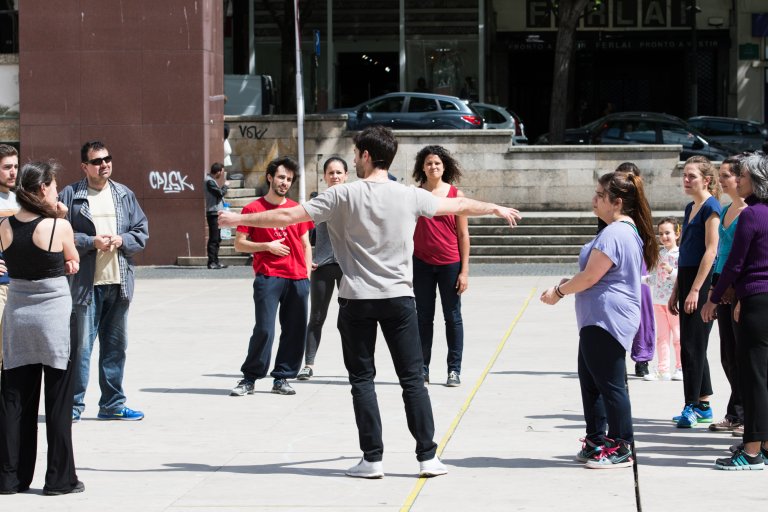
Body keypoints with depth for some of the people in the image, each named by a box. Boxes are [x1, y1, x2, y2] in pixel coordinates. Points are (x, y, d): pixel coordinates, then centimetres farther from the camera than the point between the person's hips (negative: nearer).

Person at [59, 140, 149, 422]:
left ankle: (112, 403, 18)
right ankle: (73, 405, 3)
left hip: (119, 282, 5)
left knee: (116, 345, 10)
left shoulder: (124, 195, 12)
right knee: (81, 346, -4)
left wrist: (121, 240, -8)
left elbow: (142, 232, 10)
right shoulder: (71, 195, -2)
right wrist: (91, 242, -16)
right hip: (85, 284, -5)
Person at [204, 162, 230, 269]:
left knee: (217, 239, 12)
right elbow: (220, 193, -19)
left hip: (217, 213, 10)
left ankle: (215, 261, 16)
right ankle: (212, 262, -9)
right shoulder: (209, 181, -14)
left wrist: (224, 187, 6)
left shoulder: (212, 180, 18)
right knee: (213, 239, -10)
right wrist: (225, 186, -4)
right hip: (213, 213, -10)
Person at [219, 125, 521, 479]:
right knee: (412, 379, 6)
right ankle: (427, 457, 3)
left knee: (362, 380, 6)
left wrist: (239, 219, 5)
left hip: (357, 301, -2)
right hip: (399, 299, 2)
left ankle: (372, 459, 4)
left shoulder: (343, 196, -7)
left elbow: (287, 216, -7)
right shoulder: (409, 196, 1)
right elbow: (457, 205, 16)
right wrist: (497, 209, 34)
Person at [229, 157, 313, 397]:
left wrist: (307, 273, 10)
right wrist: (267, 246, -9)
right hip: (268, 277, -4)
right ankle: (249, 379, 0)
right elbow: (239, 243, 4)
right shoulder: (254, 208, 3)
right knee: (264, 329, -10)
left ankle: (282, 378, 12)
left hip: (297, 279, 4)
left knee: (295, 330, 2)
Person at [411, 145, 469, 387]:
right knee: (423, 317, 7)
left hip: (450, 264, -1)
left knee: (453, 317, 4)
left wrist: (464, 270, -3)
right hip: (422, 263, 1)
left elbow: (463, 234, 1)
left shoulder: (456, 195, 0)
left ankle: (454, 370, 9)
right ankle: (422, 368, 13)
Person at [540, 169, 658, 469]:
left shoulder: (614, 234, -19)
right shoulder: (629, 231, 16)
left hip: (606, 320, -11)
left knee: (610, 383, -5)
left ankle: (621, 449, 1)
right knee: (590, 378, 17)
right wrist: (567, 285, 17)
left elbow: (590, 277, -18)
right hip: (598, 321, 11)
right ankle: (596, 441, 24)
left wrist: (558, 292, -4)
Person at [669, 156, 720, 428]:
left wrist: (695, 290, -19)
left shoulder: (711, 207, -10)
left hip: (702, 282, -9)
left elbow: (711, 250, -16)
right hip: (687, 280, 9)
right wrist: (676, 291, 19)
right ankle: (703, 406, 16)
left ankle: (692, 407, -6)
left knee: (692, 346, -9)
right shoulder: (691, 208, 16)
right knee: (693, 346, 11)